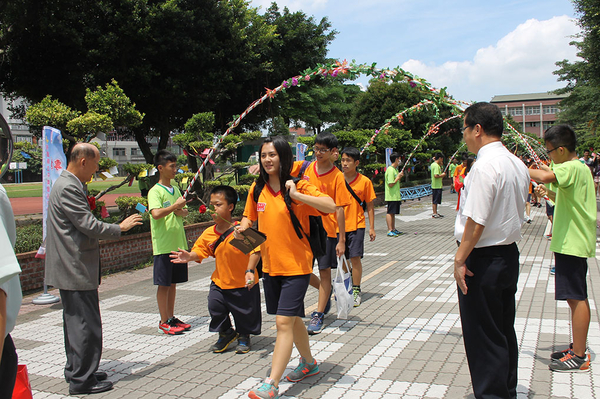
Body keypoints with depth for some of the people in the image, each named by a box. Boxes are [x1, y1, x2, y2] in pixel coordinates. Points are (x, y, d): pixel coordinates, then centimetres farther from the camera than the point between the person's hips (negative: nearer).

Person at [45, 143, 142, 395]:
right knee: (86, 325, -4)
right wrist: (120, 227, -10)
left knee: (76, 322, 18)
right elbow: (89, 226, -21)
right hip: (76, 270, -11)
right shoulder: (69, 188, -19)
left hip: (69, 269, 11)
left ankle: (76, 371, 29)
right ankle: (81, 380, 4)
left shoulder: (66, 184, 14)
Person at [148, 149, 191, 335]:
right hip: (163, 245, -7)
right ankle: (164, 322, 9)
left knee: (173, 283, 13)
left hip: (179, 243, 7)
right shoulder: (155, 191, -10)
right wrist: (175, 206, -18)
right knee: (164, 284, 1)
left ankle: (171, 318, 23)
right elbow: (156, 213, -25)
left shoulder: (175, 190, 14)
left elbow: (184, 212, 18)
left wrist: (181, 211, -4)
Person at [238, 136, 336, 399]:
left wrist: (296, 195, -29)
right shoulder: (257, 188, 3)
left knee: (284, 322, -10)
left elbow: (331, 206, -25)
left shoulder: (298, 186, -13)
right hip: (270, 265, 6)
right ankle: (308, 363, 40)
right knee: (292, 318, 20)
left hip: (296, 266, -6)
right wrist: (242, 229, -4)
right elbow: (250, 215, 18)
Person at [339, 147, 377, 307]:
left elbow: (370, 206, 2)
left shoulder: (365, 181, -4)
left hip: (356, 225, -2)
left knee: (355, 257, -3)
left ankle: (356, 290, 10)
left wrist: (371, 228, 0)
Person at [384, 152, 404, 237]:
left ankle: (393, 229, 19)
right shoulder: (390, 170, -16)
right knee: (390, 213, -7)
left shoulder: (395, 169, 16)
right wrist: (398, 177, -12)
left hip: (396, 196, 10)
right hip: (391, 197, -10)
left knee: (393, 213, 13)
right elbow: (391, 184, -20)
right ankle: (390, 231, -6)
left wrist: (400, 176, 9)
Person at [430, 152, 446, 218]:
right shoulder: (436, 166, -18)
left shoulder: (433, 164, 12)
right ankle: (434, 213, -1)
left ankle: (435, 213, 20)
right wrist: (442, 175, -11)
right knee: (435, 201, -4)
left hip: (434, 185, 10)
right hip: (437, 186, -10)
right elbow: (436, 175, -26)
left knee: (434, 200, 13)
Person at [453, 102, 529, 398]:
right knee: (504, 331, 21)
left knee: (482, 337, 2)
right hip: (509, 255, 10)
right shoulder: (518, 164, 8)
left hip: (483, 260, -10)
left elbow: (476, 221, -24)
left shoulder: (485, 166, -21)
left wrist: (460, 259, -16)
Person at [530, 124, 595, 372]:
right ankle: (577, 349, 24)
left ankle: (579, 358, -1)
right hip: (572, 241, 11)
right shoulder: (578, 169, 16)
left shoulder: (573, 168, -16)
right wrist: (549, 194, 13)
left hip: (572, 243, -11)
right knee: (576, 297, 15)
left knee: (576, 298, -6)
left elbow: (547, 176, -36)